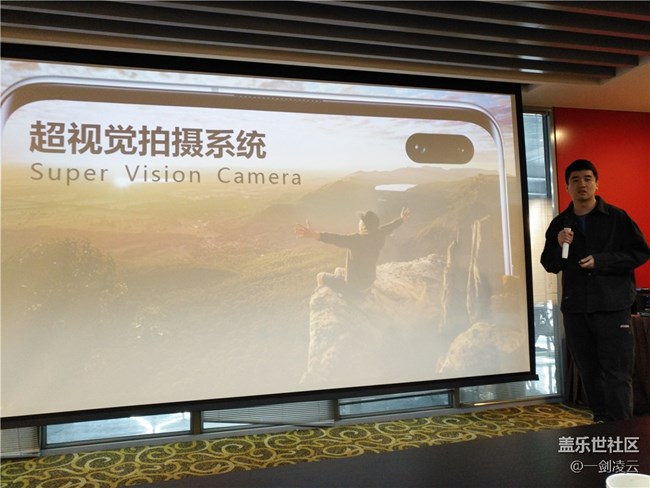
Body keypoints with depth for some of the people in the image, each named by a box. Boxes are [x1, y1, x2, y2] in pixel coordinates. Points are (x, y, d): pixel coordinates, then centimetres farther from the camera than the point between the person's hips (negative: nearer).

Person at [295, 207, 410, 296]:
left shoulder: (357, 240, -34)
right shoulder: (380, 236, -13)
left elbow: (338, 239, -50)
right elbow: (389, 227, 8)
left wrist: (316, 235, -65)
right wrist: (402, 219, 29)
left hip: (352, 287, -7)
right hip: (368, 282, 7)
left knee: (321, 277, 14)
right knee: (338, 270, 32)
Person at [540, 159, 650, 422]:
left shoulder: (617, 217, -1)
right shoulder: (559, 224, 8)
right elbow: (549, 265, 9)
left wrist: (601, 260, -14)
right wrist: (559, 246, -11)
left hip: (613, 307, -3)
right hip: (575, 309, 4)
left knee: (617, 375, -3)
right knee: (589, 373, 12)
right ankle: (601, 426, 25)